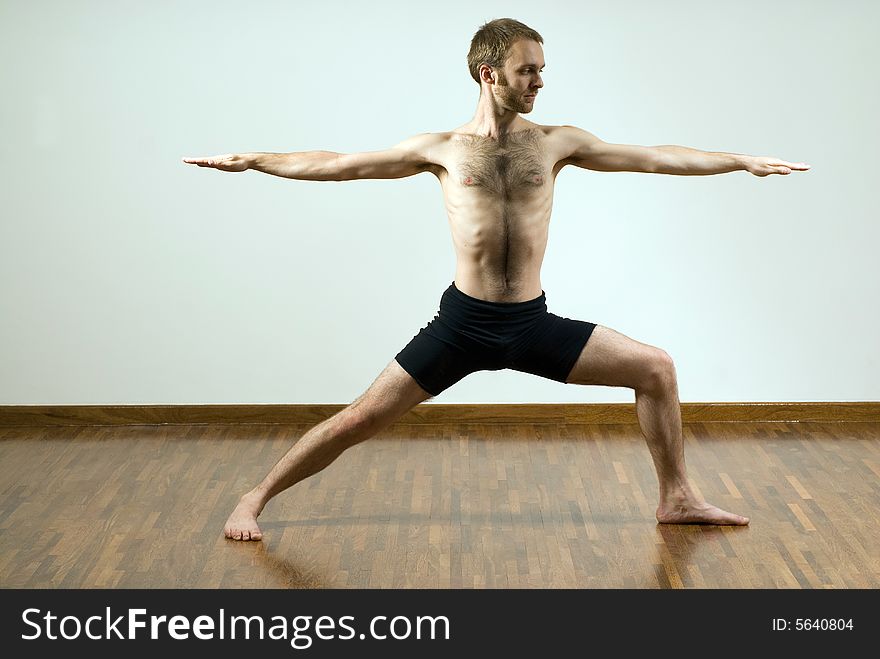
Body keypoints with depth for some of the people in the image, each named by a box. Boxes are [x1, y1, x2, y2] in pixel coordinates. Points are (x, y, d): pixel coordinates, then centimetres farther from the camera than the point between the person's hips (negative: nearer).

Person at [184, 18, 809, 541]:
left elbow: (654, 158, 7)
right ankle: (257, 497, 14)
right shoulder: (441, 148, 2)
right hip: (462, 323, -2)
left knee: (656, 368, -3)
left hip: (533, 322, 2)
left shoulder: (557, 141, 5)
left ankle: (677, 499, 14)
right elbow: (339, 164, 6)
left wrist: (744, 160, 6)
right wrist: (251, 159, 4)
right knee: (361, 418, -4)